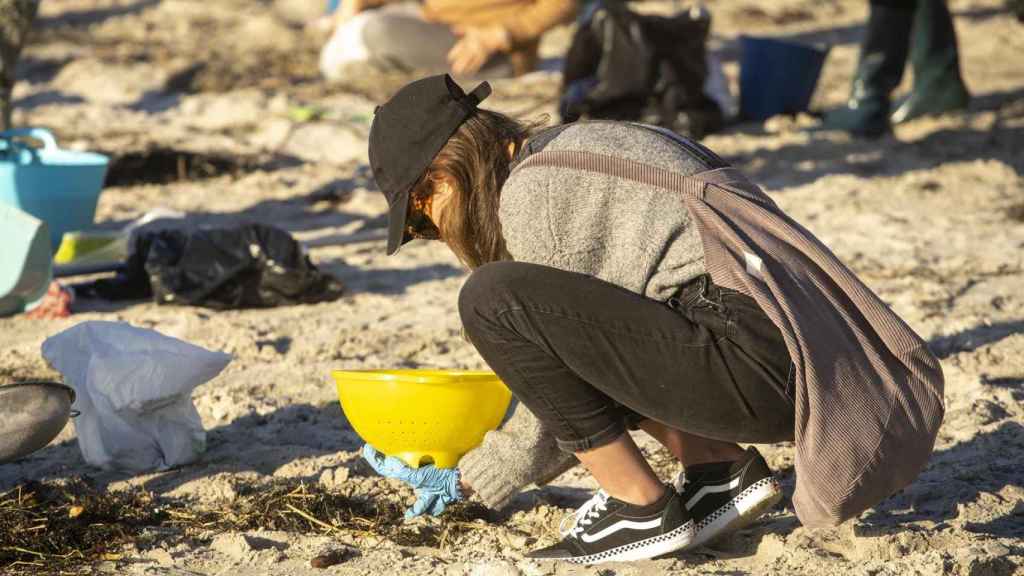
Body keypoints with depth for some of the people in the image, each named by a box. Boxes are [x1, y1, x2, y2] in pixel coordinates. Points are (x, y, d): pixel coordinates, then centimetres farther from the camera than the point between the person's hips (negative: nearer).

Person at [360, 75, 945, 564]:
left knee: (493, 300, -13)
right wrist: (468, 477, 32)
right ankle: (721, 468, 12)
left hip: (757, 361, -10)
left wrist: (474, 477, 14)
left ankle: (640, 505, -4)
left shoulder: (532, 189, -5)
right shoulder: (577, 151, 24)